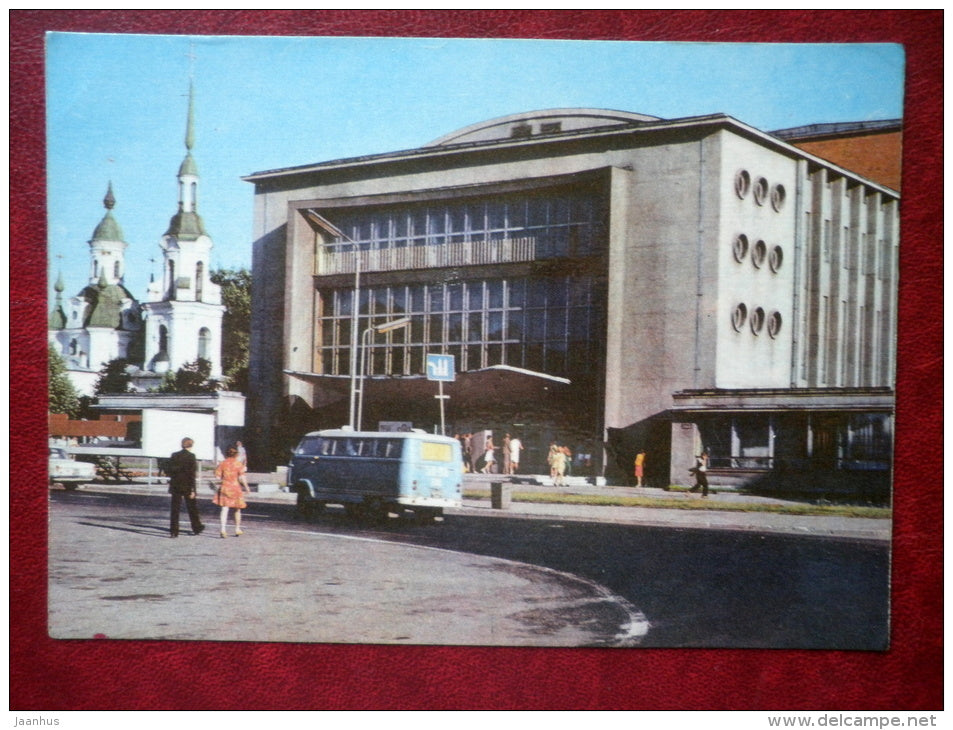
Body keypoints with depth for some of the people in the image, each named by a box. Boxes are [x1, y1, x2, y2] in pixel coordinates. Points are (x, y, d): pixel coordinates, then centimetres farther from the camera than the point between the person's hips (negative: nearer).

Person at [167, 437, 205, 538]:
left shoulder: (174, 455, 2)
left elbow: (167, 470, 3)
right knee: (192, 508, 11)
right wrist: (192, 489, -13)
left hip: (175, 486, 3)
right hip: (187, 486, -3)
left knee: (174, 509, 4)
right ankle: (197, 528, 24)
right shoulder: (191, 456, -9)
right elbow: (192, 474, -14)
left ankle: (173, 531, -1)